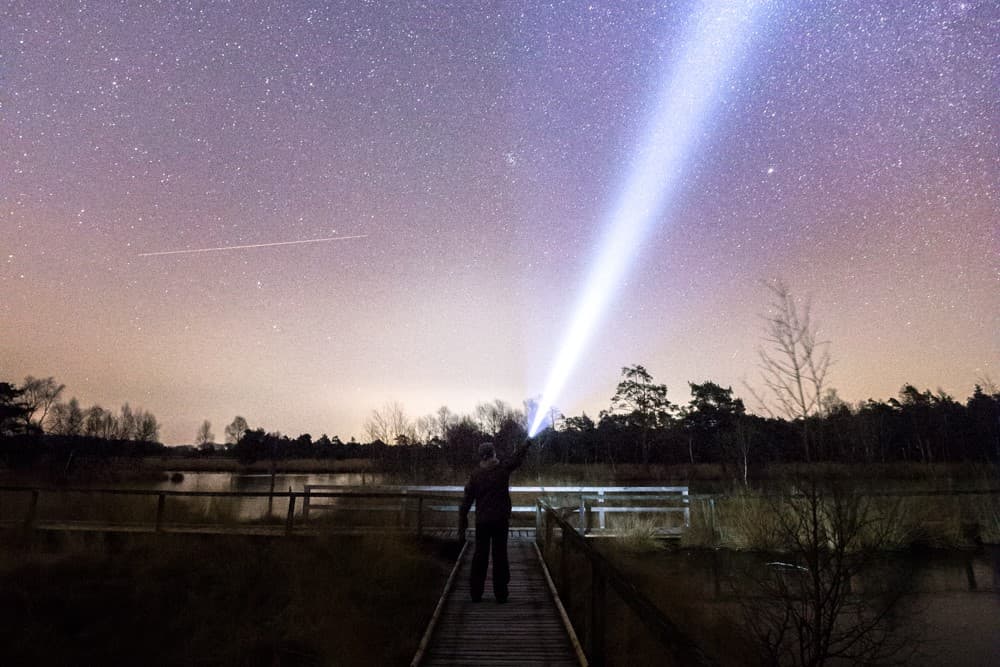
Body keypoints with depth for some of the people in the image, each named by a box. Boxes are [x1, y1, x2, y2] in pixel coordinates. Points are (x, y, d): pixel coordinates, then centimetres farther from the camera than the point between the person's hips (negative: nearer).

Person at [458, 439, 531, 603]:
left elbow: (466, 503, -1)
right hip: (501, 520, -1)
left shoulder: (475, 476, -1)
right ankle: (501, 594, 9)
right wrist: (526, 444, 34)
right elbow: (518, 456, 14)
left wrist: (462, 528, 4)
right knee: (500, 556, 5)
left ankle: (476, 593, 13)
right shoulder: (503, 469, -5)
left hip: (482, 522, 2)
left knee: (480, 556, 9)